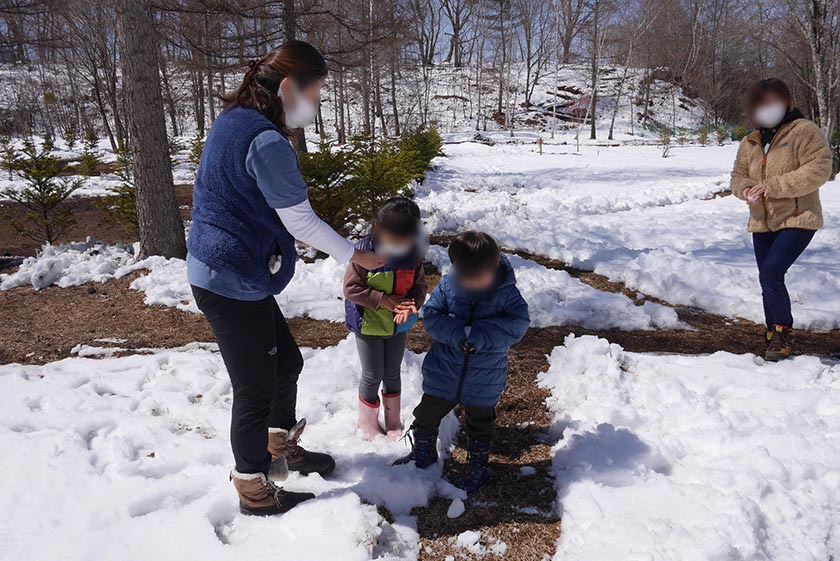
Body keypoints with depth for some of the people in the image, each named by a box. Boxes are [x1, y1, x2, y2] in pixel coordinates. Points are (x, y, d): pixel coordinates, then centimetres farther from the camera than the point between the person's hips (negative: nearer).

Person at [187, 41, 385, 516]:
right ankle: (254, 491, 26)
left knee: (286, 361, 22)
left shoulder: (235, 120, 9)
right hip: (233, 284, -10)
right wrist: (356, 256, -5)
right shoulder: (266, 141, -22)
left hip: (226, 274, 10)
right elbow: (302, 221, -18)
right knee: (256, 389, 6)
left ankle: (282, 448, 44)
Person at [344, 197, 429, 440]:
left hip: (399, 325, 4)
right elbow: (351, 288, -20)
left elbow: (420, 286, -2)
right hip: (368, 325, -4)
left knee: (392, 372, 19)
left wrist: (411, 305, -23)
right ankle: (367, 420, 31)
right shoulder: (365, 251, -22)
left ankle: (393, 420, 37)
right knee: (373, 375, 8)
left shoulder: (413, 254, -10)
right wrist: (384, 300, -25)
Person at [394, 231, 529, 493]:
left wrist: (481, 336, -31)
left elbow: (518, 323, -21)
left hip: (484, 380, -1)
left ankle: (479, 466, 43)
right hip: (443, 372, 2)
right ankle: (423, 453, 46)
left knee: (480, 424, 20)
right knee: (427, 415, 18)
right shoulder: (447, 285, -13)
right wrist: (458, 333, -29)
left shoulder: (507, 291, -16)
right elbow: (430, 315, -14)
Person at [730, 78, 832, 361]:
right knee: (768, 280, 10)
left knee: (770, 273, -19)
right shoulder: (751, 142, 11)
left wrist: (774, 185, -23)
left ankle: (783, 334, -3)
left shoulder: (804, 131, -8)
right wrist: (746, 189, -12)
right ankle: (775, 338, 24)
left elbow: (818, 170, -17)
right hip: (762, 223, 7)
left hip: (797, 220, -6)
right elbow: (738, 175, 12)